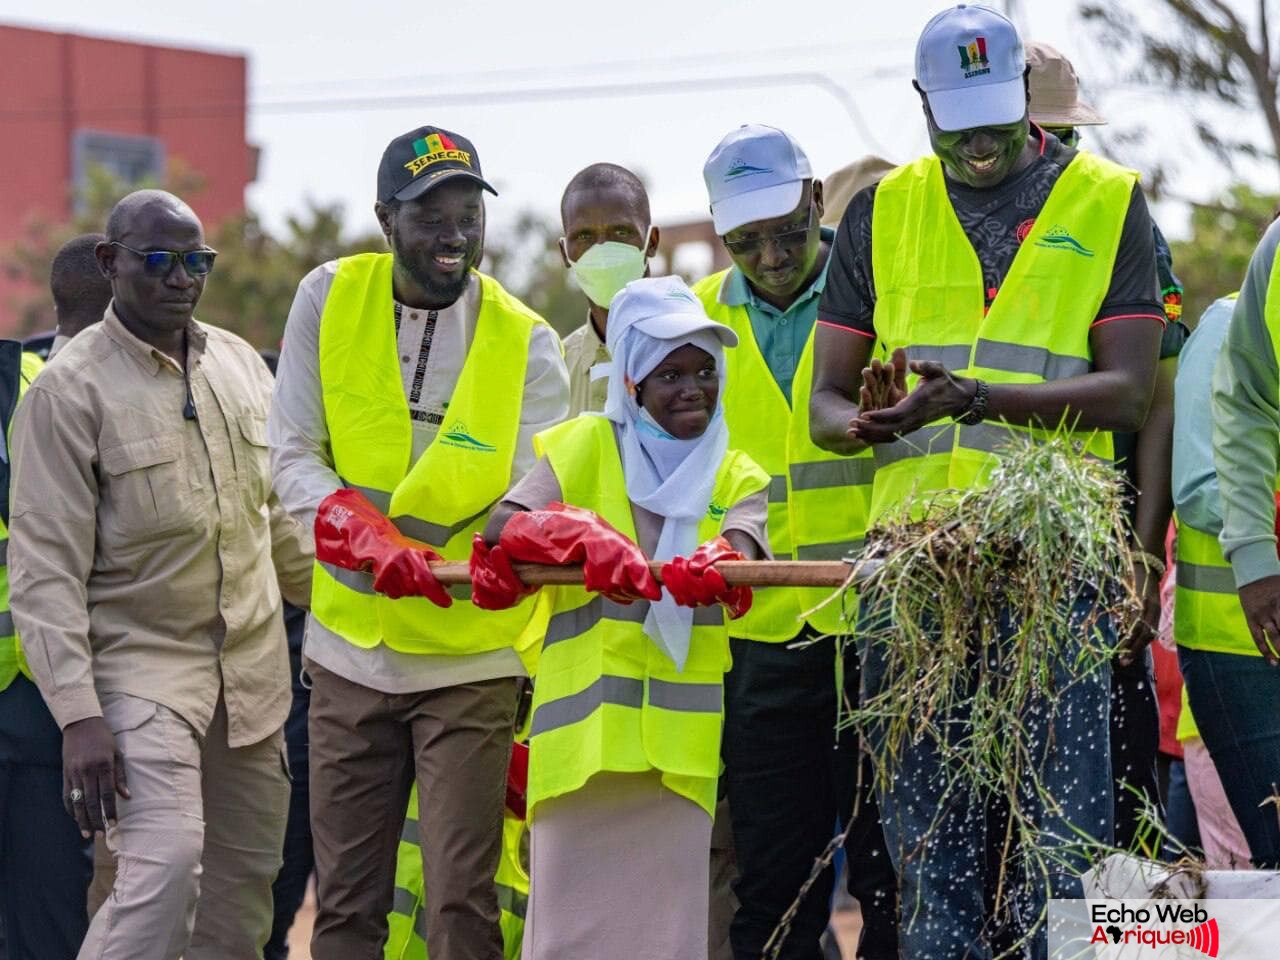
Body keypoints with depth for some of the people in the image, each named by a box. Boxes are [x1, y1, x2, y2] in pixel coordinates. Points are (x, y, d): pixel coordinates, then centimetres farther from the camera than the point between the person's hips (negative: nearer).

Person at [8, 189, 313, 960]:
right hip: (143, 664, -6)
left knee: (249, 871, 8)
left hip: (252, 662, 6)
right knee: (168, 861, -21)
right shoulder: (71, 390, -9)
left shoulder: (241, 364, 8)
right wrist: (78, 715, -19)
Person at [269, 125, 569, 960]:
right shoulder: (329, 299, 0)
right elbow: (294, 453, -3)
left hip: (470, 659, -2)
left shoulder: (525, 341, -4)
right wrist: (365, 537, -22)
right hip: (350, 649, 2)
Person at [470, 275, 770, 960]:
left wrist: (713, 566, -32)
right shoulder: (589, 444, 6)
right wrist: (587, 536, -25)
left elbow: (744, 545, -8)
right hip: (586, 718, -2)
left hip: (681, 737, 2)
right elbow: (500, 528, -7)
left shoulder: (736, 477, 14)